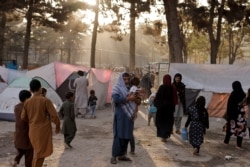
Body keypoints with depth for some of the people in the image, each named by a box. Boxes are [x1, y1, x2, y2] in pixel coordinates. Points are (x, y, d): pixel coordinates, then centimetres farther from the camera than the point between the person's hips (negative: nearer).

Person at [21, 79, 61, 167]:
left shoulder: (27, 102, 0)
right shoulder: (46, 100, -14)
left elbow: (23, 117, 5)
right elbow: (54, 115, -17)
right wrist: (58, 126, 0)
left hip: (33, 131, 5)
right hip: (44, 131, -5)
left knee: (37, 151, 25)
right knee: (40, 153, 1)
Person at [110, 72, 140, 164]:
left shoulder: (130, 88, 16)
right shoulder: (117, 88, -4)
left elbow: (136, 100, 20)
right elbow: (116, 99, -21)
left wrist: (135, 99, -3)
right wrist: (128, 98, -20)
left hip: (129, 115, 7)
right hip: (120, 115, -7)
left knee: (127, 136, 8)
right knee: (119, 135, -7)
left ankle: (122, 155, 17)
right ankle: (114, 156, 0)